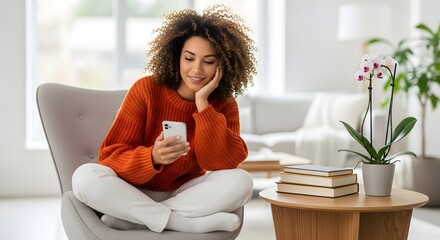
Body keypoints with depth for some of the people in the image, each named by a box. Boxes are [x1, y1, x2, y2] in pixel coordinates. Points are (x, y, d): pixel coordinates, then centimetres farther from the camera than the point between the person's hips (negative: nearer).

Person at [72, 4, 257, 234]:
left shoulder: (224, 104, -4)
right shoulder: (146, 90, -12)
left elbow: (225, 164, -19)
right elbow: (111, 157, -15)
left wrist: (203, 104, -23)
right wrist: (152, 157, -35)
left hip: (185, 195, 2)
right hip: (133, 193, -1)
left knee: (241, 181, -25)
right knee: (85, 176, -30)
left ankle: (128, 218, -24)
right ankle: (189, 223, -28)